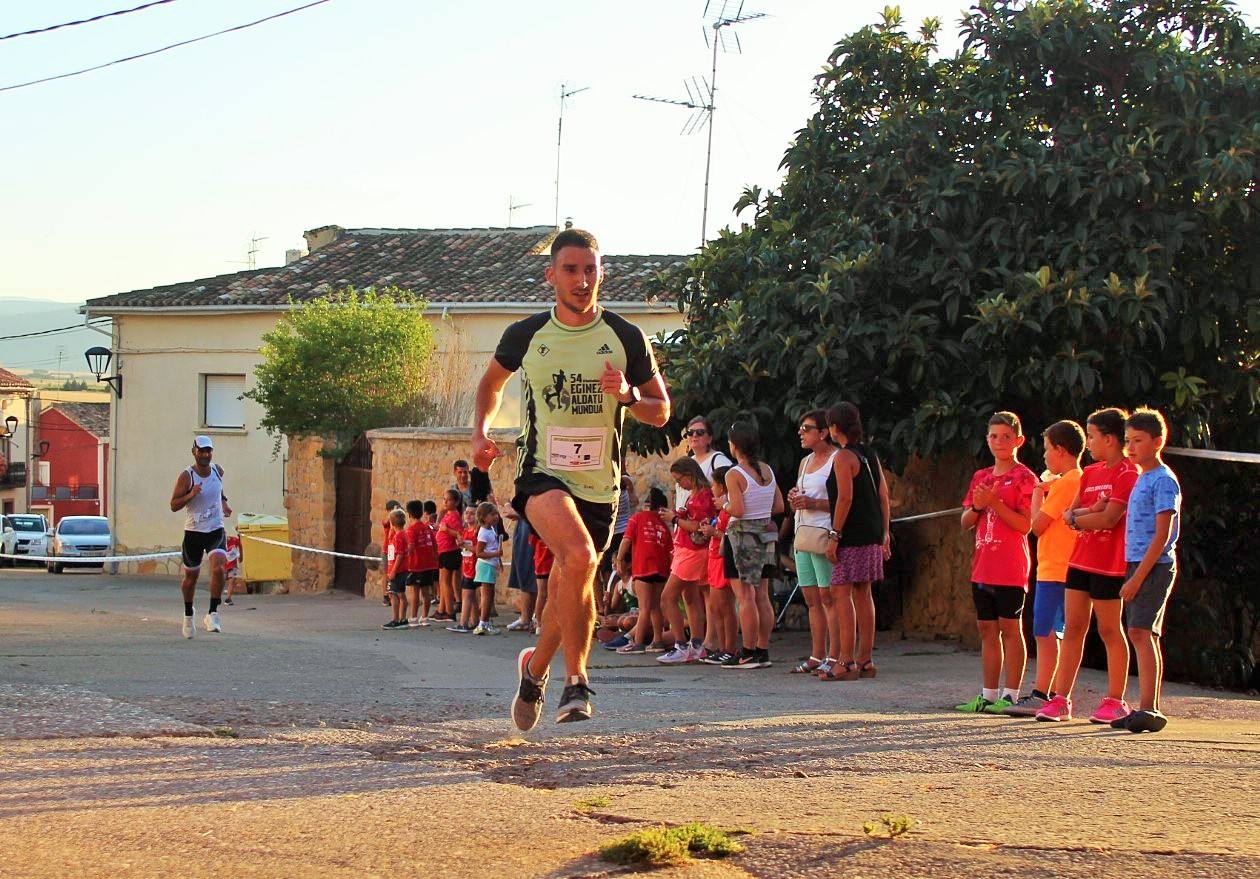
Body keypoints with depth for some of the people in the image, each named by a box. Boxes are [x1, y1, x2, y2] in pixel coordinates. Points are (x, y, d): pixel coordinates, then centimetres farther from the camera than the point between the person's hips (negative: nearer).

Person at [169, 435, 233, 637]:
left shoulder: (217, 470, 3)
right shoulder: (186, 476, -11)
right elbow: (174, 506, -13)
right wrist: (191, 494, -27)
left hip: (216, 531, 2)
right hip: (193, 532, -2)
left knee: (218, 569, -21)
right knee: (191, 576, 11)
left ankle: (212, 614, -16)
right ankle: (188, 614, 35)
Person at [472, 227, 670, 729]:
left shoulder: (626, 338, -1)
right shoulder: (526, 335, -1)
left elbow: (661, 412, 5)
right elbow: (493, 381, 20)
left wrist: (629, 395, -15)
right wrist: (481, 430, 3)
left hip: (600, 484, 3)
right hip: (543, 473, -2)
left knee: (571, 590, 11)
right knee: (579, 557, -29)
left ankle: (535, 668, 41)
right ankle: (576, 683, -21)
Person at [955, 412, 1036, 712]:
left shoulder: (1024, 478, -5)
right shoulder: (981, 477, 15)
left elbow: (1025, 525, -13)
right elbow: (965, 523, 14)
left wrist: (994, 503, -20)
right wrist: (977, 507, -6)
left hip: (1010, 567, -7)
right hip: (983, 567, 7)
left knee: (1010, 630, -4)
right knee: (987, 630, 10)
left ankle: (1010, 696, -1)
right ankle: (988, 695, 15)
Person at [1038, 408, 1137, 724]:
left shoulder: (1128, 473, -10)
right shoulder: (1090, 473, 16)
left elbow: (1109, 519, -18)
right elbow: (1069, 515, 10)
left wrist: (1077, 517, -4)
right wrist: (1089, 511, -11)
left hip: (1109, 566, -7)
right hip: (1080, 561, 7)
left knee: (1110, 631, 0)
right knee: (1073, 629, 5)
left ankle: (1115, 701, 8)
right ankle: (1061, 699, 6)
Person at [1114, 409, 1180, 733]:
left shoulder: (1163, 480, -11)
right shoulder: (1142, 479, 17)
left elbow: (1161, 536, -17)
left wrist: (1138, 577, -19)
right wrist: (1132, 574, 14)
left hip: (1155, 566, -9)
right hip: (1137, 564, 9)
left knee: (1141, 632, -17)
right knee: (1143, 635, 9)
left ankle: (1148, 709, -22)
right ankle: (1149, 709, 13)